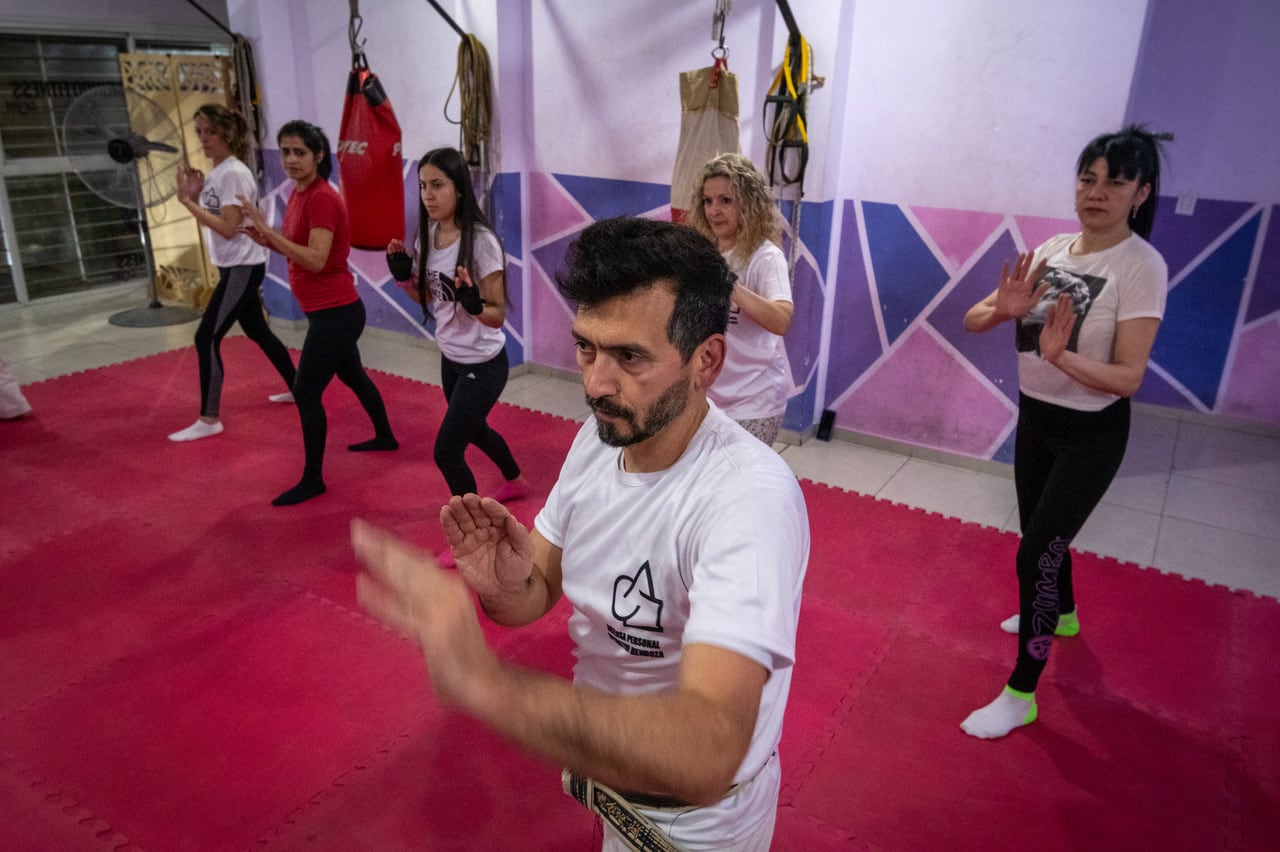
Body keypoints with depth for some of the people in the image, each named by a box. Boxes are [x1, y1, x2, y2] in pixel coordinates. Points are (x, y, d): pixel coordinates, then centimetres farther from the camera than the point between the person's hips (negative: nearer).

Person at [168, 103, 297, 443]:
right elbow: (210, 221, 13)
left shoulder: (234, 174, -17)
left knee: (206, 338, -10)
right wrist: (194, 196, -2)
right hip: (236, 268, 10)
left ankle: (209, 420, -4)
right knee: (258, 332, 19)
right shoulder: (215, 172, 11)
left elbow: (228, 229, -23)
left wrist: (188, 201, -22)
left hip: (242, 268, -10)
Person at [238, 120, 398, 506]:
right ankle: (385, 436, 46)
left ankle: (312, 480, 6)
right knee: (352, 375, 25)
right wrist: (267, 239, -1)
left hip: (335, 312, -10)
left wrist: (267, 231, -28)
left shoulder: (322, 198, -20)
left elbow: (316, 260, -28)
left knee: (306, 392, -5)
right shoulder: (299, 193, 9)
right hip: (331, 311, 10)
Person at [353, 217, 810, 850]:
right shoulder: (599, 436, -10)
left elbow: (703, 758, -45)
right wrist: (506, 588, -27)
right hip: (601, 750, 6)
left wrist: (487, 683, -55)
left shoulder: (750, 496, -35)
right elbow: (538, 593, -4)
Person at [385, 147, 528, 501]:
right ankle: (515, 482, 56)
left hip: (483, 364, -8)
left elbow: (497, 315, -20)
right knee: (474, 430, 27)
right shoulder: (427, 234, -2)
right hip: (450, 358, 8)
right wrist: (403, 275, -8)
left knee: (446, 451, -6)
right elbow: (429, 298, 10)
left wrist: (472, 303, -40)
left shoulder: (480, 241, -24)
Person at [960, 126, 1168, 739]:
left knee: (1034, 555, -7)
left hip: (1091, 433, -6)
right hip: (1034, 417, 6)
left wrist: (1062, 356, -39)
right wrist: (1003, 308, -25)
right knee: (1041, 534, 24)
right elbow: (972, 323, -3)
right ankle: (1060, 613, 54)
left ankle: (1021, 693, 8)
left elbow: (1128, 377, -22)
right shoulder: (1050, 252, -1)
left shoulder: (1141, 266, -17)